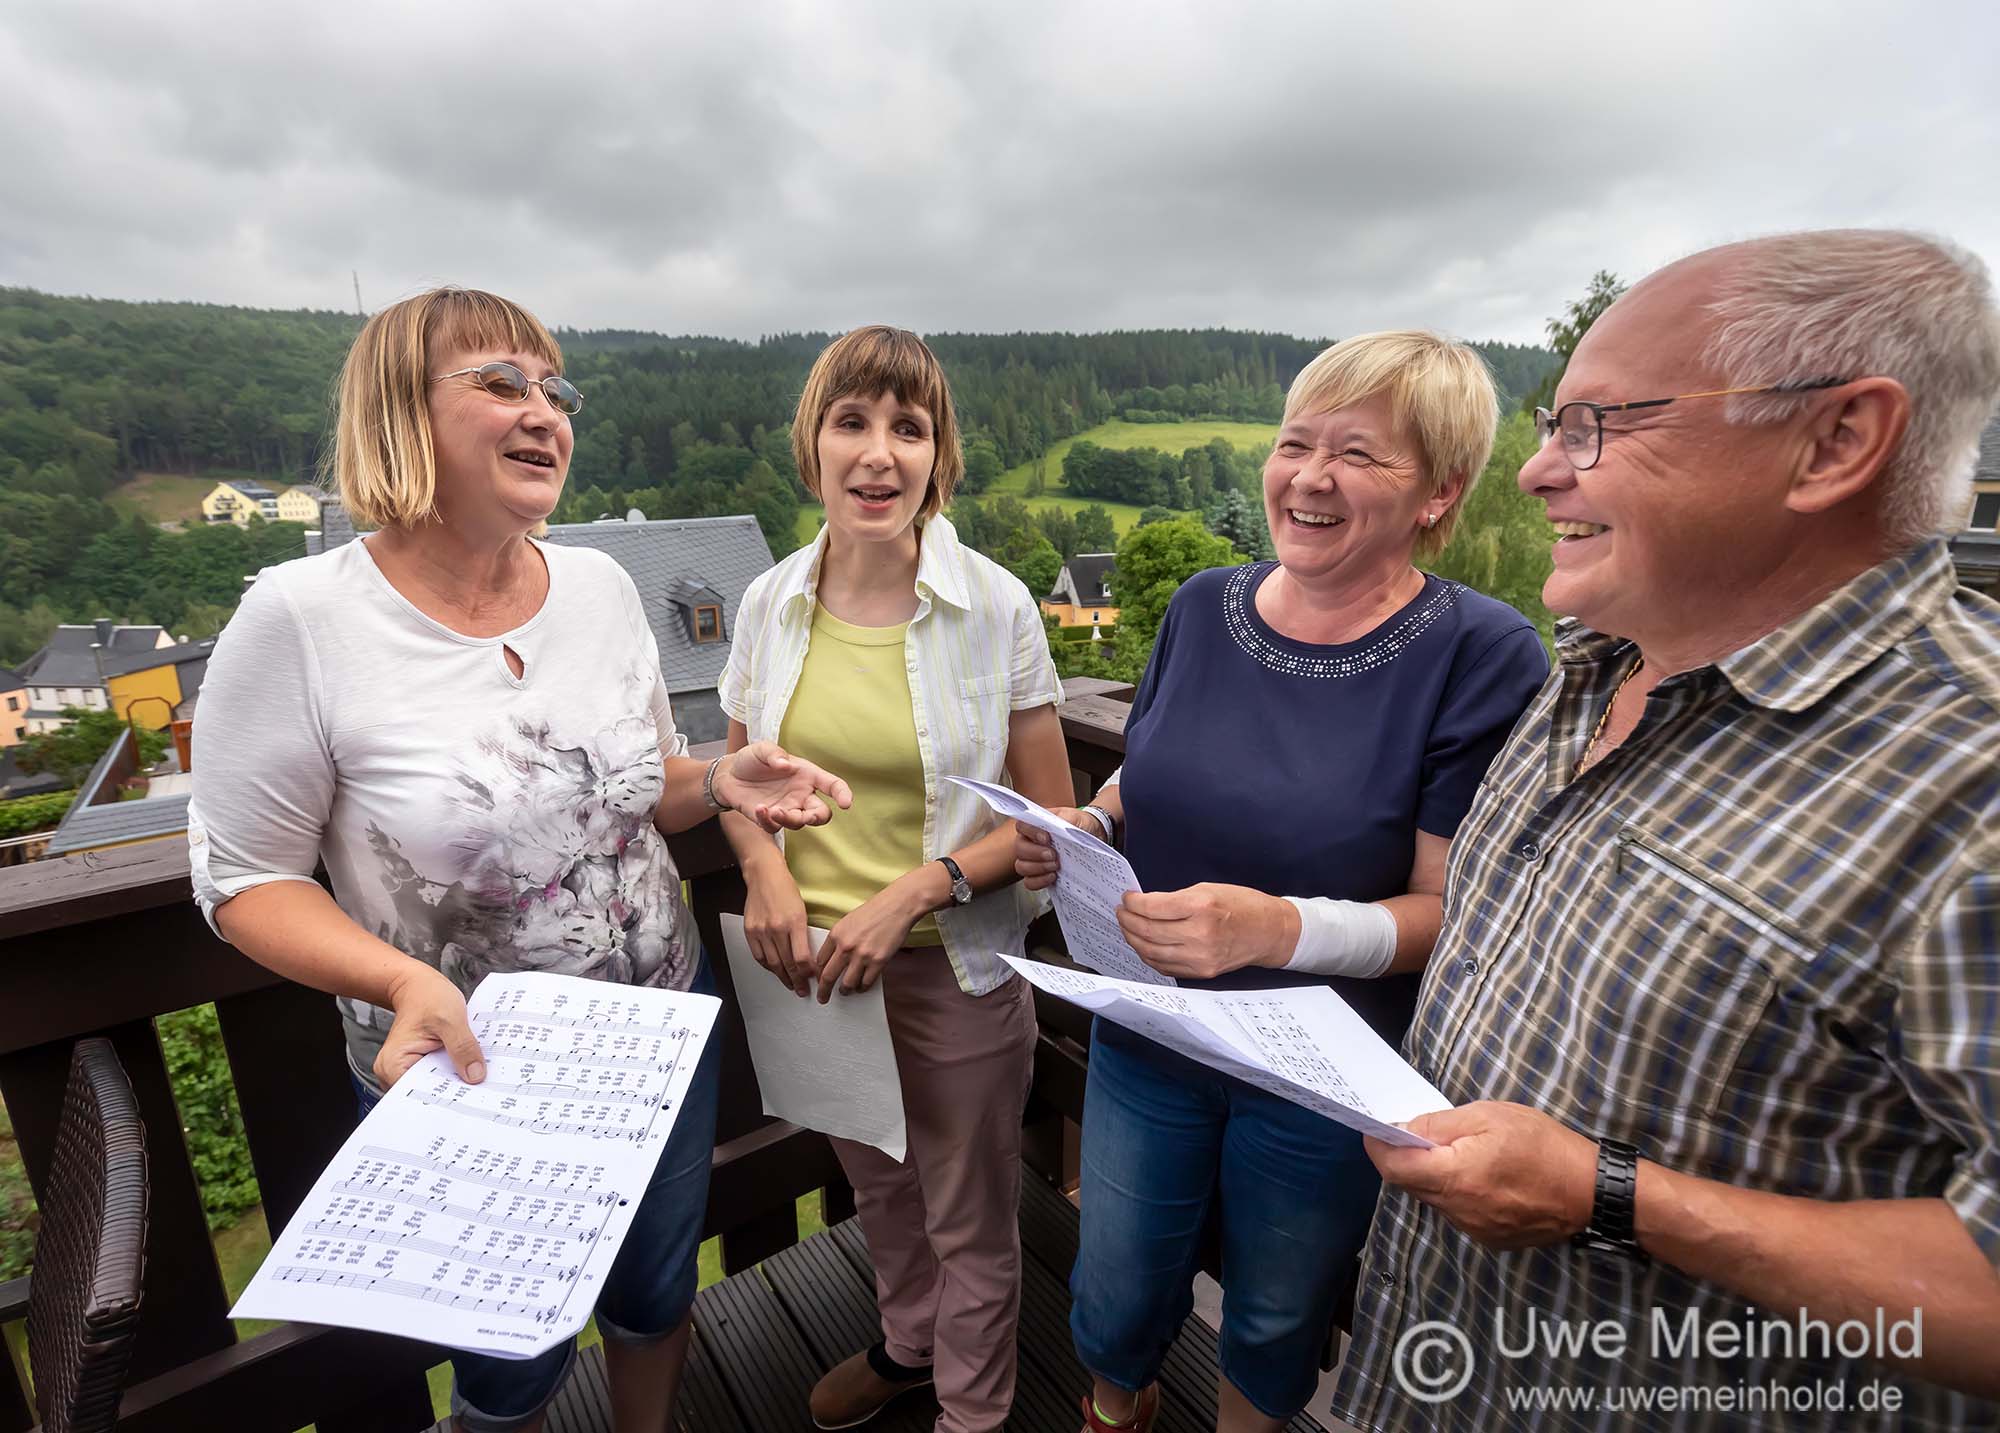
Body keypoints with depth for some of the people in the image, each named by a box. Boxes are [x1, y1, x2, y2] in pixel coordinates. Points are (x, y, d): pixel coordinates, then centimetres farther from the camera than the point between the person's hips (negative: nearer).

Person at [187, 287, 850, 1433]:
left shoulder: (602, 585, -4)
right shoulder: (300, 619, -18)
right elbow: (245, 881, -11)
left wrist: (724, 783, -14)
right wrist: (405, 981, -27)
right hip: (466, 1078, -3)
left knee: (658, 1296, 27)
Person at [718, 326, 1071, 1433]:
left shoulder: (996, 606, -14)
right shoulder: (771, 601, -4)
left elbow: (1047, 815, -8)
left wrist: (916, 893, -20)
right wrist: (763, 863, -12)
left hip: (953, 969, -3)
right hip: (810, 964, 4)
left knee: (970, 1224, 18)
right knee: (872, 1181, 28)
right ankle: (908, 1342, 59)